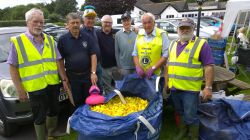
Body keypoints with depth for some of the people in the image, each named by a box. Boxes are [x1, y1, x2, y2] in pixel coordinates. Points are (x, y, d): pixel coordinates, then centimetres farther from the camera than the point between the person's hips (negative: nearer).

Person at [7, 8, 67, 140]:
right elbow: (13, 67, -6)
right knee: (39, 117, 10)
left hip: (53, 84, 5)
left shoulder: (50, 40, 7)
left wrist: (64, 79, 3)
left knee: (54, 110, 20)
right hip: (35, 87, -4)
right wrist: (20, 90, -10)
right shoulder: (17, 41, -5)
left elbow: (57, 62, 8)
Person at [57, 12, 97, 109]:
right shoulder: (62, 39, -3)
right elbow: (60, 60, -1)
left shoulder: (87, 37, 1)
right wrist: (64, 77, -5)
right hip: (72, 77, -1)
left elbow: (93, 55, -1)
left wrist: (93, 73, -10)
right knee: (76, 103, 13)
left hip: (87, 75, 1)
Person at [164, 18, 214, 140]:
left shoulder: (201, 44, -7)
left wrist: (208, 87, -15)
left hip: (190, 88, -5)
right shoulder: (173, 44, 10)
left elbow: (209, 67, -11)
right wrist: (166, 82, 13)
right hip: (174, 87, 5)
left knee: (190, 116, 4)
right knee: (180, 113, 21)